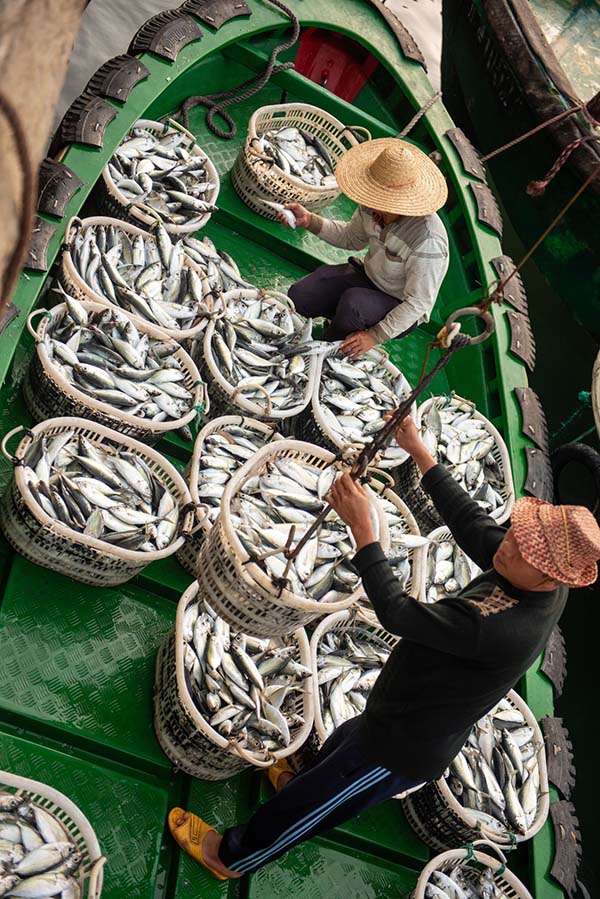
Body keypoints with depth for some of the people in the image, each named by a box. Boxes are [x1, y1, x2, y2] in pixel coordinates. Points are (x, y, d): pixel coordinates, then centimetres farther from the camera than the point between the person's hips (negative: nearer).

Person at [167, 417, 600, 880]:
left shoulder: (503, 629, -40)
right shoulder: (542, 581, -15)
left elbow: (397, 612, -36)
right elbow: (470, 519, -6)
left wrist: (361, 525, -33)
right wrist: (418, 450, -7)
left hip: (402, 749, -8)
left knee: (302, 806, 15)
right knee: (341, 743, 35)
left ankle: (231, 855, 40)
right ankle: (307, 786, 65)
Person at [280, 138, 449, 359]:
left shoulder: (427, 241, -35)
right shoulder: (373, 207, -15)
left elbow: (419, 302, -26)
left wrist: (375, 336, -26)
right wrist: (309, 220, -7)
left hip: (402, 309, -6)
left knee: (353, 302, -36)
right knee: (298, 297, -9)